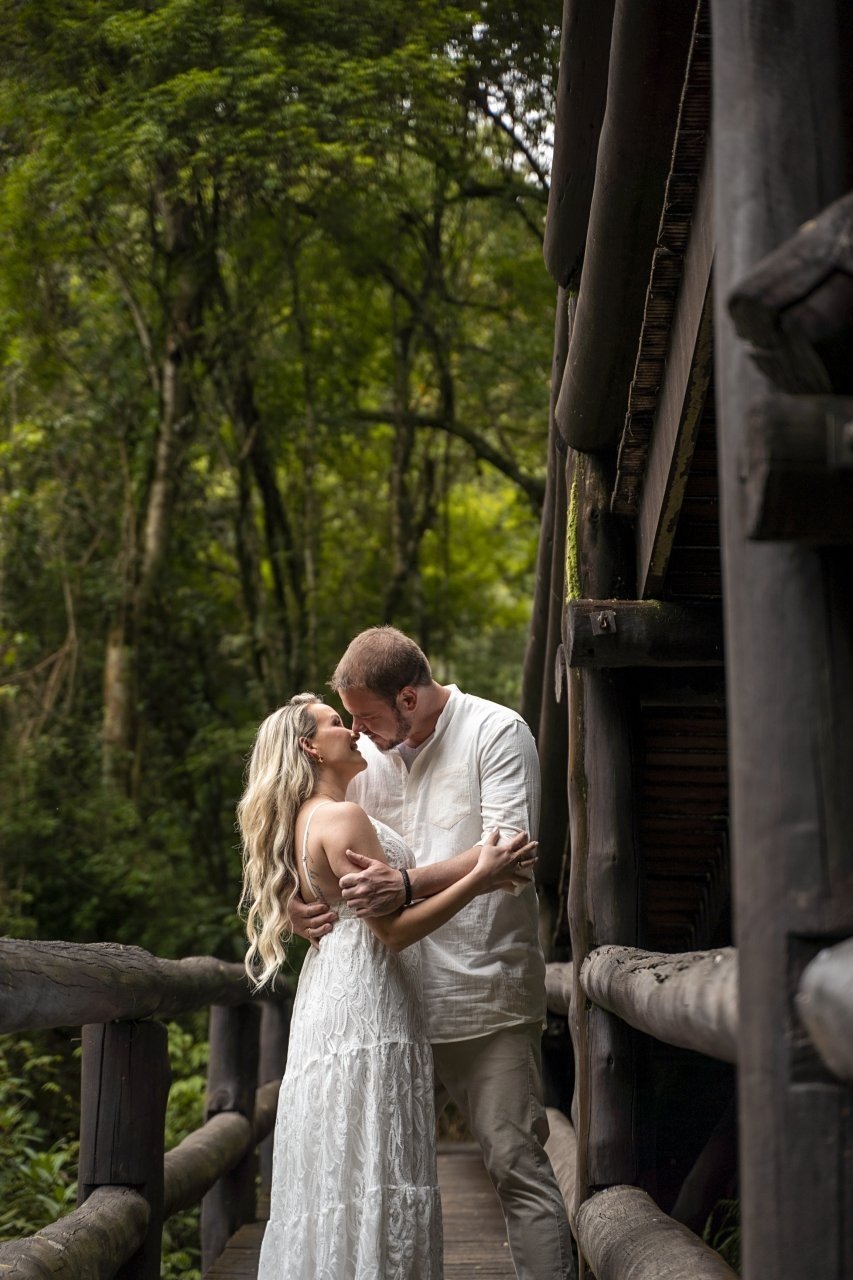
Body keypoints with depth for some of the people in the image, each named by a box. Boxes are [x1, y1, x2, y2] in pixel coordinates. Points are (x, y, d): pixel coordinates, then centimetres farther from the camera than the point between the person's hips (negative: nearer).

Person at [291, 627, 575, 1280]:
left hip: (486, 989, -5)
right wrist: (301, 903, -6)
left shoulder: (497, 731, -5)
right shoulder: (368, 754, 13)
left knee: (516, 1158, -7)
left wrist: (406, 884, -28)